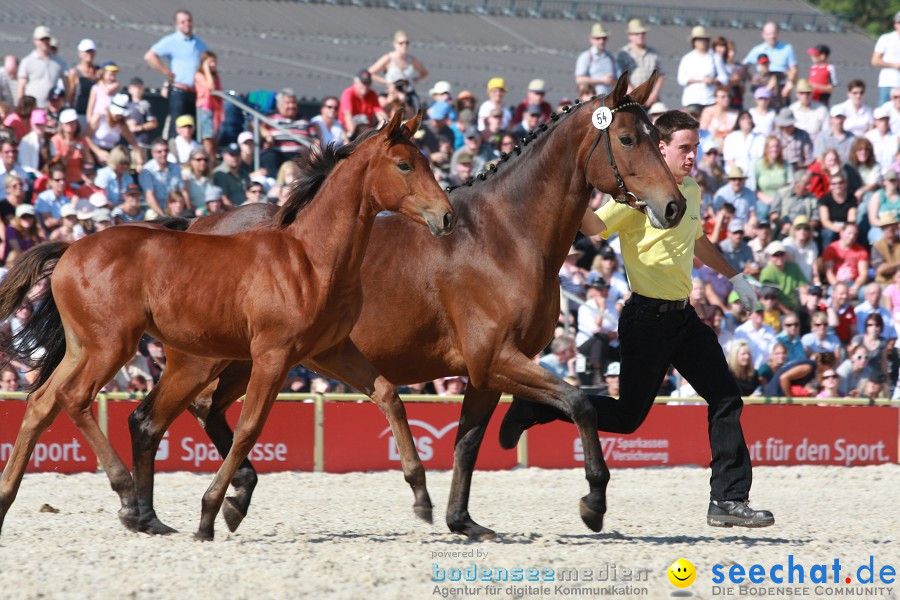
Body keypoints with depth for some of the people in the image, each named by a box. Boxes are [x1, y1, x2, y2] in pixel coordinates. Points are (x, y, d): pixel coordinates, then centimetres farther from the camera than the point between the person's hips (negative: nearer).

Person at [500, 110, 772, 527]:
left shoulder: (691, 192, 12)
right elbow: (594, 227, -26)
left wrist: (733, 277, 40)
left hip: (682, 315, 8)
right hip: (648, 316, -8)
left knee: (727, 401, -1)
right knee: (627, 417, -2)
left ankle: (728, 501, 2)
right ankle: (536, 407, 17)